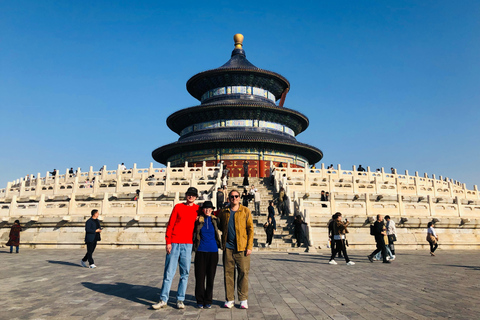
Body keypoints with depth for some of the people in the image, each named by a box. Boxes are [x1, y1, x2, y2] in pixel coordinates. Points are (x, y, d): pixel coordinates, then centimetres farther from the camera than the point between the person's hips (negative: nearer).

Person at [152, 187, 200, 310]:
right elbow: (170, 224, 2)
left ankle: (180, 300, 15)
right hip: (174, 243, -1)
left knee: (185, 273, 5)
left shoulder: (198, 209, 9)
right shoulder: (178, 207, 5)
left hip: (188, 244, 1)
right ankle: (163, 300, 10)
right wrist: (168, 241, -5)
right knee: (169, 272, 1)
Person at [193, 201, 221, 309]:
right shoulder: (198, 221, 2)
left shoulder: (215, 220, 3)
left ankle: (208, 301, 18)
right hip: (201, 251, -1)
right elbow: (194, 232, 15)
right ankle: (200, 301, 16)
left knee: (210, 277, 6)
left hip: (213, 251, 1)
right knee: (200, 277, 2)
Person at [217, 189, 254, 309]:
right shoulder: (223, 212, 11)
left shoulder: (245, 211, 3)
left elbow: (250, 229, 1)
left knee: (243, 272, 1)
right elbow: (219, 226, 27)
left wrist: (249, 246, -6)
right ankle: (229, 299, 18)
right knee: (228, 273, 6)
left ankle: (243, 299, 13)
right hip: (228, 247, 2)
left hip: (242, 247, -2)